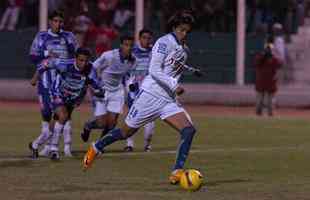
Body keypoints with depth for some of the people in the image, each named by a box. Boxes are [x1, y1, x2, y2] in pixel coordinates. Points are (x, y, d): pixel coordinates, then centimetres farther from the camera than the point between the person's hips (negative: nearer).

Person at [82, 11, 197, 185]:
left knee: (189, 130, -15)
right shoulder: (164, 43, -9)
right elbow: (154, 70, -17)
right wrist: (173, 85, -24)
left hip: (169, 100, 6)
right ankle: (96, 148, 30)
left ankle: (178, 172, -16)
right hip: (150, 95, -6)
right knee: (127, 131, 5)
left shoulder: (184, 50, 14)